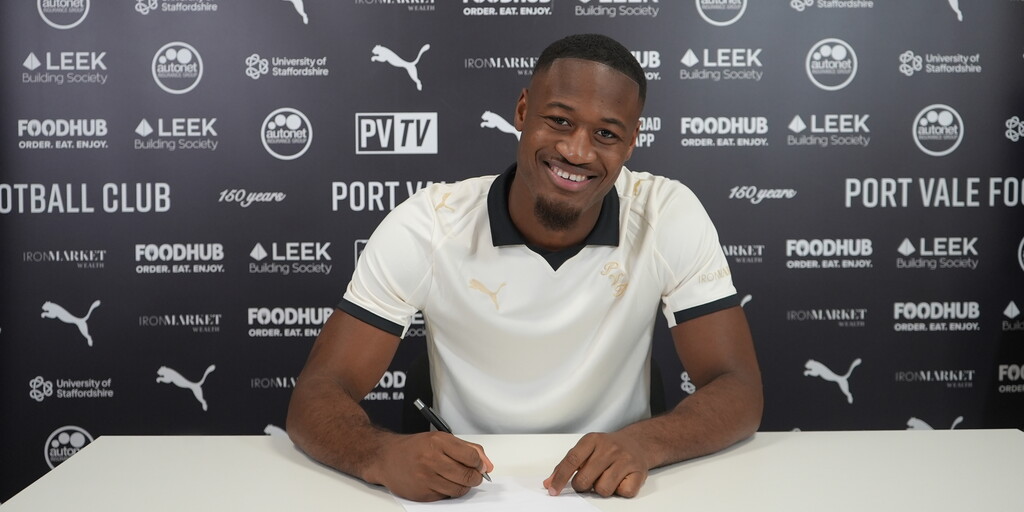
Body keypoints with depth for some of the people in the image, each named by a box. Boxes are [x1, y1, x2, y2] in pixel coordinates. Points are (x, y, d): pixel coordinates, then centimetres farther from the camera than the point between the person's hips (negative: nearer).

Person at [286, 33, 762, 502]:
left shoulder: (671, 216, -11)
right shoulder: (424, 226, -14)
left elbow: (739, 390, -11)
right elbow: (318, 393, -14)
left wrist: (643, 443, -32)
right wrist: (383, 454, -36)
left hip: (610, 492, 1)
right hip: (464, 495, -1)